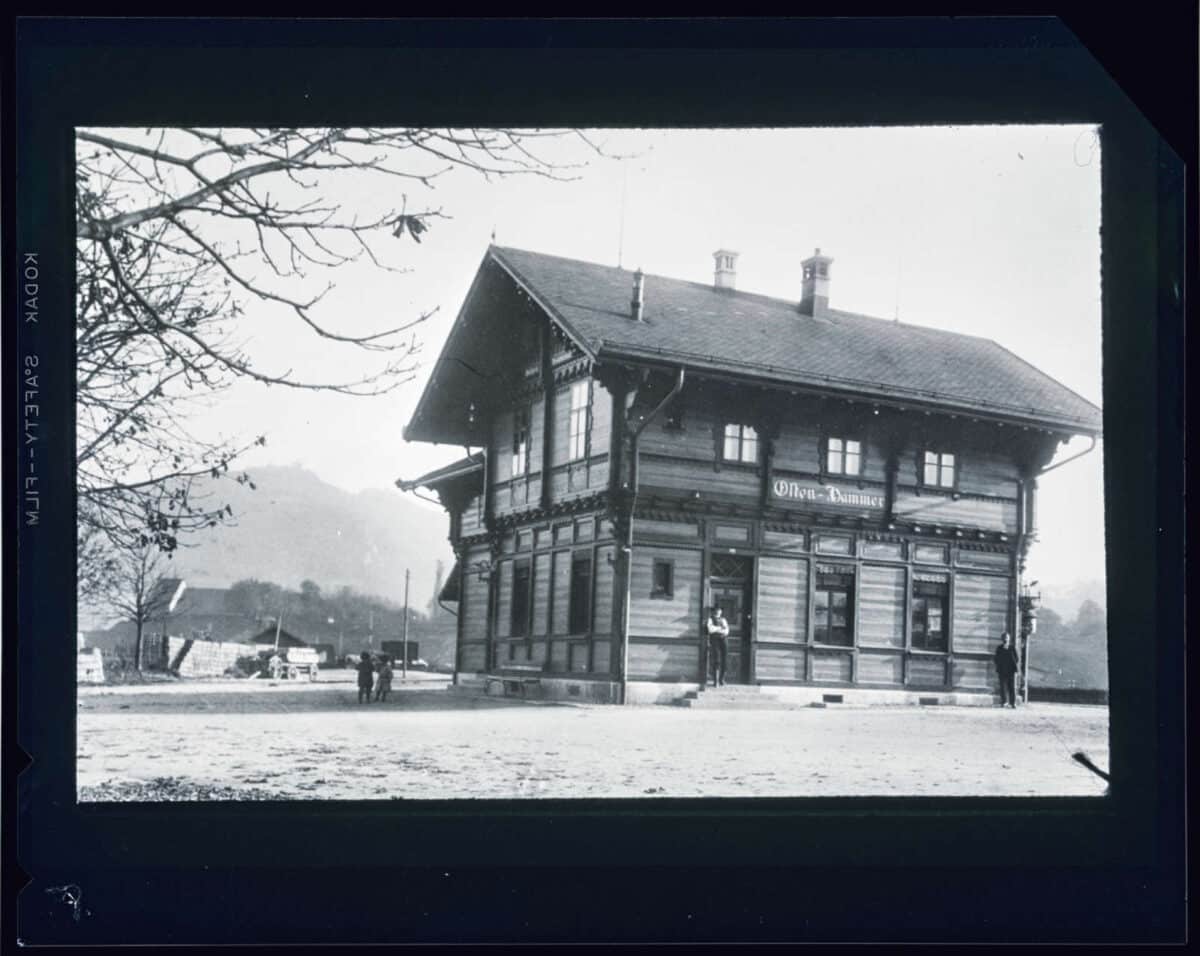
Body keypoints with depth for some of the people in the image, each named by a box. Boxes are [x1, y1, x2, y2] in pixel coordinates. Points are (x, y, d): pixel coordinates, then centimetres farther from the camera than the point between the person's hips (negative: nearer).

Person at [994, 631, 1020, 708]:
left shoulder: (1012, 648, 4)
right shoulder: (999, 649, 6)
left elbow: (1016, 659, 6)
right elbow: (997, 659, 7)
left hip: (1011, 670, 0)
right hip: (1002, 670, 1)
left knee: (1012, 687, -3)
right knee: (1003, 687, 1)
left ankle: (1013, 703, -1)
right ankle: (1002, 702, 9)